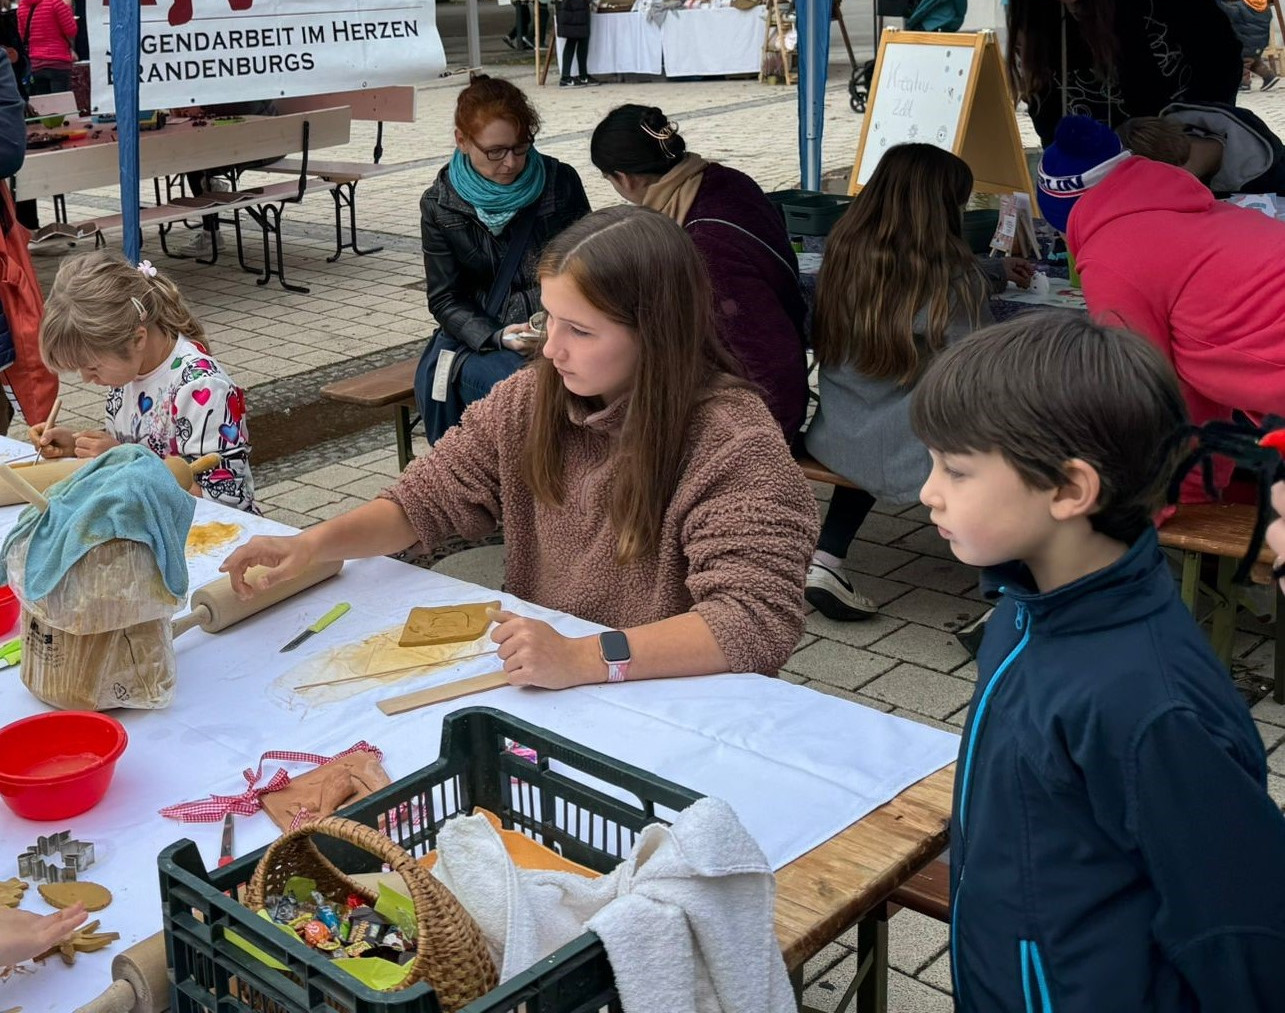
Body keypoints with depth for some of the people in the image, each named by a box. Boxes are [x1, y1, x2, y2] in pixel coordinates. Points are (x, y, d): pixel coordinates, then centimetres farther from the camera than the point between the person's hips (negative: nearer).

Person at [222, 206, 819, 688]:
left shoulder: (731, 440, -18)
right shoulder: (531, 400, 2)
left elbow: (759, 620, -28)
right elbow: (425, 501, 10)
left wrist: (584, 658, -39)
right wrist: (314, 543, -9)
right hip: (537, 687, 6)